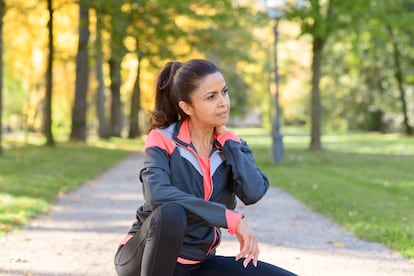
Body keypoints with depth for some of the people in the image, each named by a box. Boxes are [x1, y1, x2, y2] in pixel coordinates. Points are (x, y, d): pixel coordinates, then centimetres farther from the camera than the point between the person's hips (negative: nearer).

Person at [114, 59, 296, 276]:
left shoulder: (231, 145, 2)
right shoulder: (163, 140, -12)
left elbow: (253, 193, -18)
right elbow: (157, 194, -32)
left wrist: (225, 139, -12)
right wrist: (230, 218, -33)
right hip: (144, 258, -4)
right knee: (172, 213, -38)